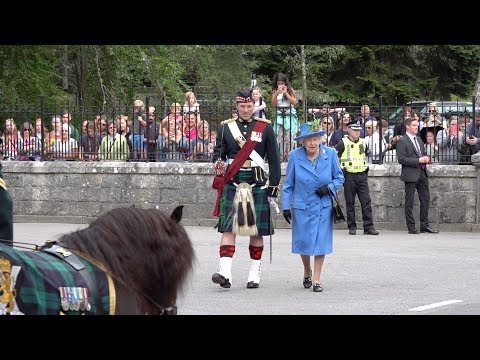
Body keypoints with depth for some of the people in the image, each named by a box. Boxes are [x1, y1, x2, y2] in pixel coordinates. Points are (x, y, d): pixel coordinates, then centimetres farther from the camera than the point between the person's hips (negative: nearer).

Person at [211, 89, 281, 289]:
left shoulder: (265, 128, 6)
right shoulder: (226, 127, 9)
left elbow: (273, 159, 7)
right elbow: (218, 152, 7)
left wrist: (274, 186, 2)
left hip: (258, 184, 0)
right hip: (232, 184, 0)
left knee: (256, 231, 4)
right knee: (228, 228, -10)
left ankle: (255, 273, 13)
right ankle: (225, 272, -18)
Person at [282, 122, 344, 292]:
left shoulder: (330, 154, -5)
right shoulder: (295, 156, -6)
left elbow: (339, 177, 6)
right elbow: (288, 184, 2)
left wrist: (329, 187, -13)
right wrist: (286, 206, 0)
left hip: (324, 207, 0)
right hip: (302, 206, 0)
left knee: (320, 243, -2)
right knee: (303, 242, 6)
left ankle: (317, 279, 9)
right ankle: (307, 271, 34)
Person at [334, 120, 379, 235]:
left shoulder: (363, 143, 11)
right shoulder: (343, 143, -4)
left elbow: (368, 155, 28)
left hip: (362, 176, 4)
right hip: (349, 177, -4)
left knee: (366, 201, -3)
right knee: (350, 203, 1)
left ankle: (368, 227, -2)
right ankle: (352, 227, 9)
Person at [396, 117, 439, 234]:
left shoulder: (419, 139, 17)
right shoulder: (402, 141, -8)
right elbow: (401, 159, -16)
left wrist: (426, 159, 4)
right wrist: (418, 160, -19)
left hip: (422, 173, 7)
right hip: (410, 175, -7)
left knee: (425, 200, 7)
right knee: (409, 202, -1)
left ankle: (424, 225, 14)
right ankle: (411, 228, 4)